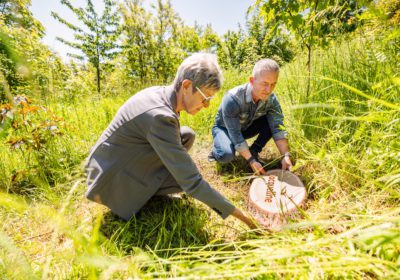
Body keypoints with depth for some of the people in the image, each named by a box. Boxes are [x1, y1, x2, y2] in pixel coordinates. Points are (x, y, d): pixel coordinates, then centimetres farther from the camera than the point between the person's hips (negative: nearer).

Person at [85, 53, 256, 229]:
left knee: (187, 135, -2)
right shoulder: (160, 116, -34)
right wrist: (236, 212, -21)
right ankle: (140, 195, 4)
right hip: (111, 178, -8)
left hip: (127, 159, 8)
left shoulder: (159, 92, -6)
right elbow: (191, 182, -31)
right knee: (186, 178, -20)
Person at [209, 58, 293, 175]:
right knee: (227, 155, -34)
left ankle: (254, 151, -5)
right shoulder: (232, 99, -36)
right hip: (224, 128, -4)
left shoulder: (271, 99, -20)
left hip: (246, 127, 5)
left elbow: (277, 127, -21)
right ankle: (217, 149, 2)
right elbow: (235, 135, -35)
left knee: (272, 122, -21)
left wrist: (285, 155, -32)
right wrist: (251, 161, -36)